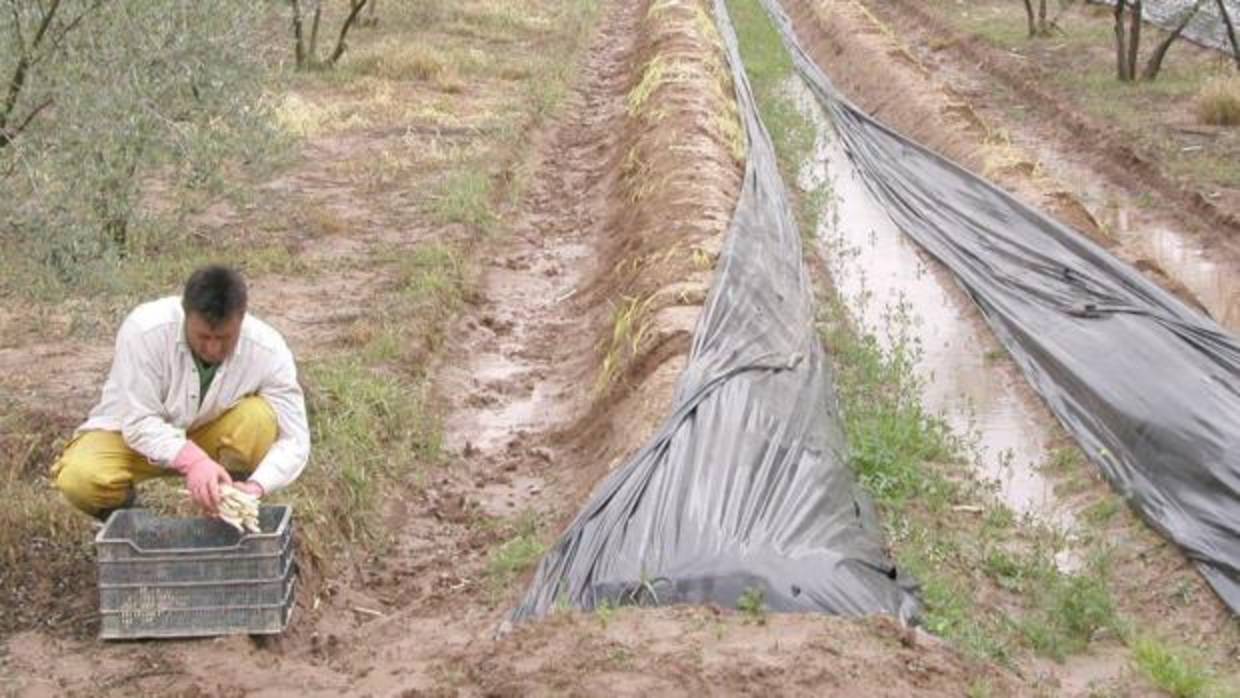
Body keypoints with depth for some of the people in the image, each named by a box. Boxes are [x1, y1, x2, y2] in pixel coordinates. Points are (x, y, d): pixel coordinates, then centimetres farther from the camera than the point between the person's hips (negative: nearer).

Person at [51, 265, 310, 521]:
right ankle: (122, 515, 4)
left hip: (207, 436, 1)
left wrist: (256, 488, -42)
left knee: (261, 416, -30)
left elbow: (294, 439, -23)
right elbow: (138, 423, -27)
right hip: (133, 433, -1)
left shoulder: (267, 350, -25)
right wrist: (193, 460, -44)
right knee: (80, 478, -31)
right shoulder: (145, 330, -30)